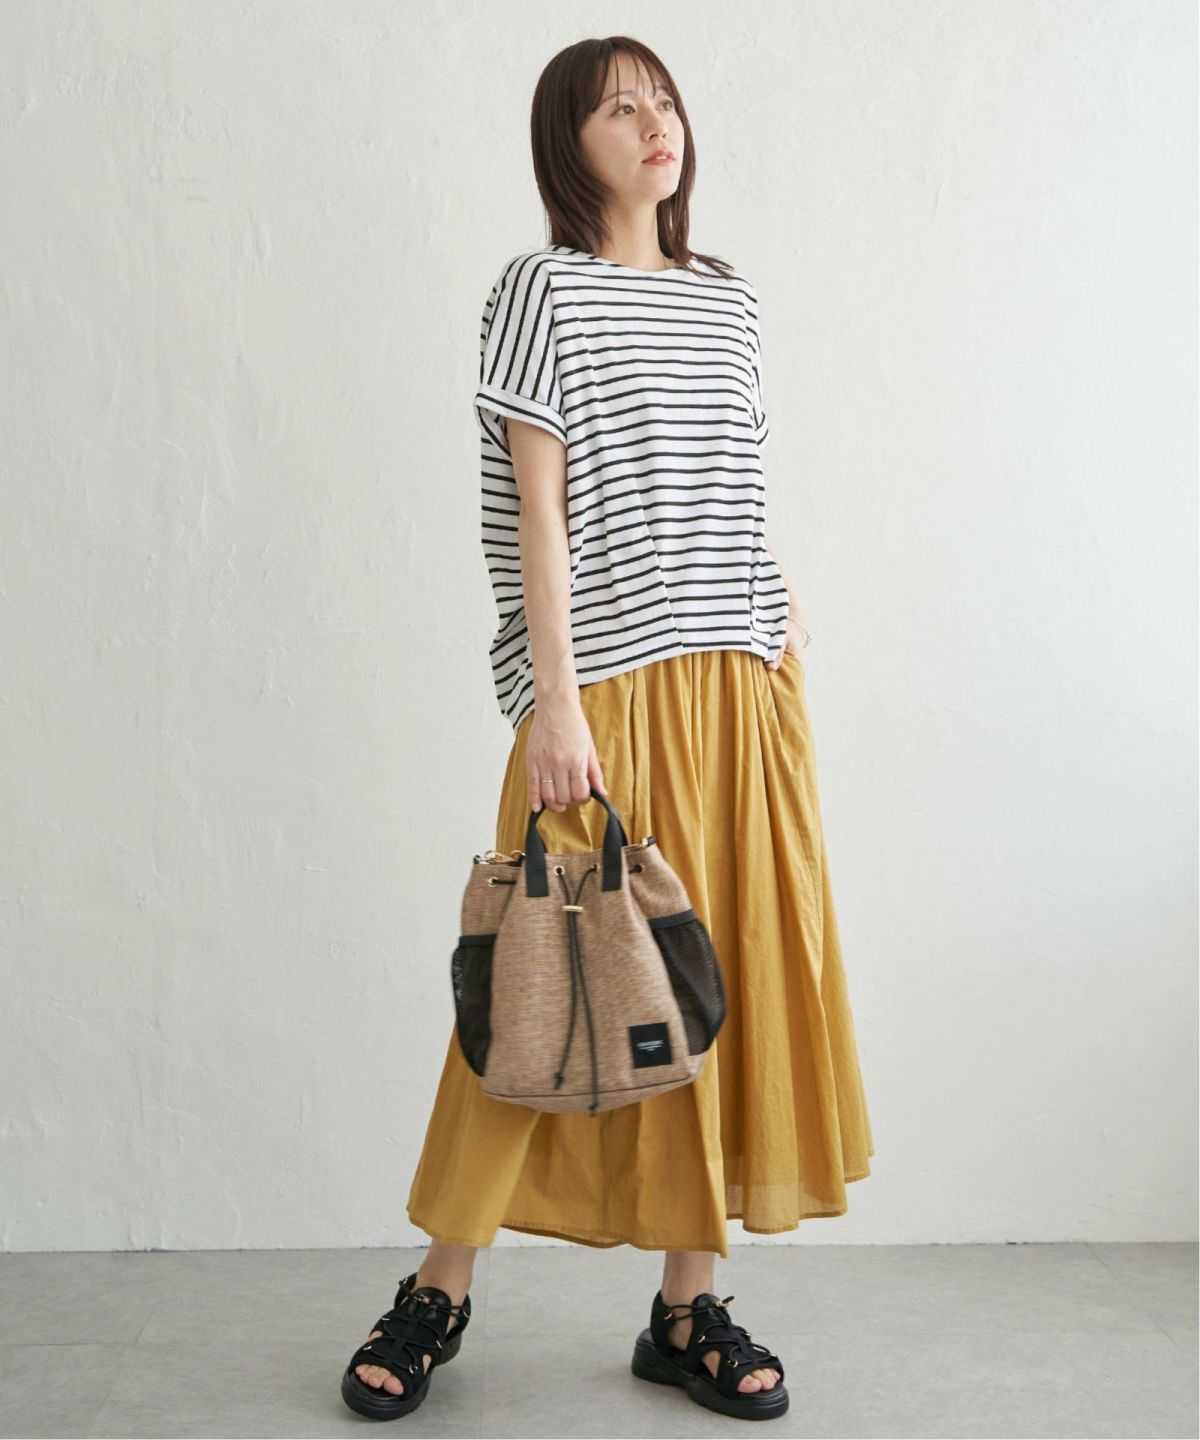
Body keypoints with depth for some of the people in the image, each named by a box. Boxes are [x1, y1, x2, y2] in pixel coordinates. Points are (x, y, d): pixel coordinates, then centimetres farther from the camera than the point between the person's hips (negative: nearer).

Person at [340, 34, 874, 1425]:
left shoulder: (728, 301, 17)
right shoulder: (541, 289, 1)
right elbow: (539, 510, -7)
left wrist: (781, 619, 9)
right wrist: (555, 701, -13)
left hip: (742, 687, 6)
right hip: (605, 688, -5)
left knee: (728, 977, 5)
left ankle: (688, 1308, 18)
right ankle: (441, 1288, 18)